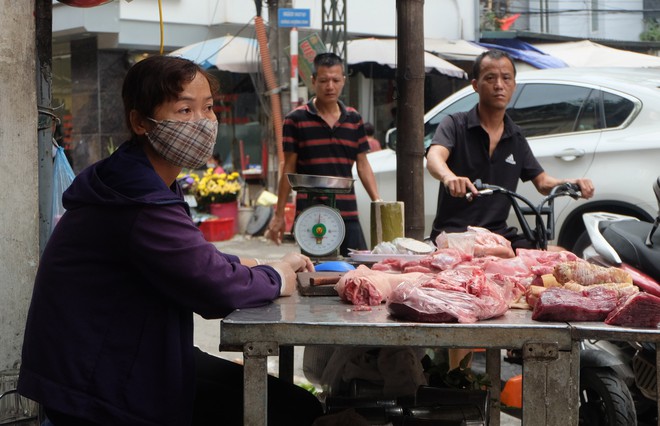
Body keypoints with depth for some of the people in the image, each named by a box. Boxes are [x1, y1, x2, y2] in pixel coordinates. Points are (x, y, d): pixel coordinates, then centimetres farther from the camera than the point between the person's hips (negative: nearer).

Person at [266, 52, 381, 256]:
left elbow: (363, 165, 13)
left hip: (348, 214, 3)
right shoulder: (296, 119, 0)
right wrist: (279, 214, 1)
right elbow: (289, 169, 2)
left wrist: (377, 201, 1)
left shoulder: (354, 119, 11)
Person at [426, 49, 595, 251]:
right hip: (453, 234, -6)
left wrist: (571, 183, -9)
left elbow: (542, 182, 15)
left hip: (500, 234, 6)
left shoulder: (516, 138, 16)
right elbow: (435, 157, -21)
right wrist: (449, 177, -46)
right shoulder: (455, 125, -1)